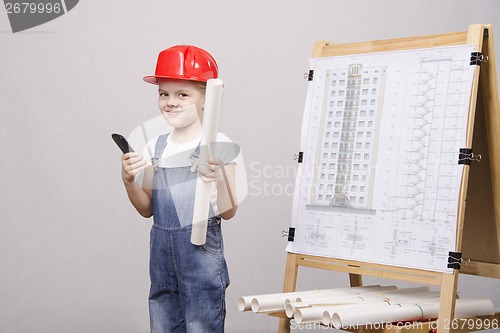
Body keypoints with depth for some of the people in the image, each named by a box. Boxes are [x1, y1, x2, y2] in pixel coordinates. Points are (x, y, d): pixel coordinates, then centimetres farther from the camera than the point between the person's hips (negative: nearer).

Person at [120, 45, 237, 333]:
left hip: (202, 252, -5)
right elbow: (147, 209, 11)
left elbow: (228, 212, -11)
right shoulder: (156, 147, 6)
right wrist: (128, 181, -6)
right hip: (162, 252, 5)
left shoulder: (218, 145, -10)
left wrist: (219, 178, -30)